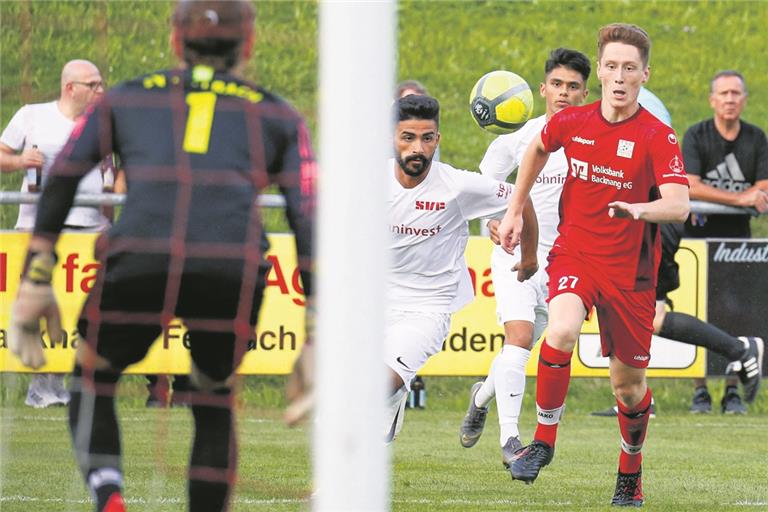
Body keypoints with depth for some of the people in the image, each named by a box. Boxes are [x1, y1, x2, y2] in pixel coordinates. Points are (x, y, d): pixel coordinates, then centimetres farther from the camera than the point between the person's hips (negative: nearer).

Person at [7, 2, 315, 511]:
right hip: (234, 269, 0)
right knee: (214, 402, 29)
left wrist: (34, 287, 15)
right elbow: (309, 221, 16)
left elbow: (62, 177, 16)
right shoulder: (278, 116, 28)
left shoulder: (125, 99, 29)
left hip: (139, 261, 0)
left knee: (93, 381, 27)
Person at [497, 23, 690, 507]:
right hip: (574, 253, 1)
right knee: (561, 332, -29)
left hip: (629, 268, -1)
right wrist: (515, 210, 20)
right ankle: (543, 440, -11)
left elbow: (679, 205, -27)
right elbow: (538, 148, 21)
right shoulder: (571, 122, -3)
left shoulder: (658, 137, -14)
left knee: (628, 382, 7)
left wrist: (638, 210, -47)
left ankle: (631, 474, 33)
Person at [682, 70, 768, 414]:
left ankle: (732, 391, 2)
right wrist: (739, 198, -23)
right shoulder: (696, 136, -3)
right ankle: (700, 391, 1)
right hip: (699, 236, -2)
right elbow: (691, 187, -14)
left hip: (738, 236, 2)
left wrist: (713, 199, -14)